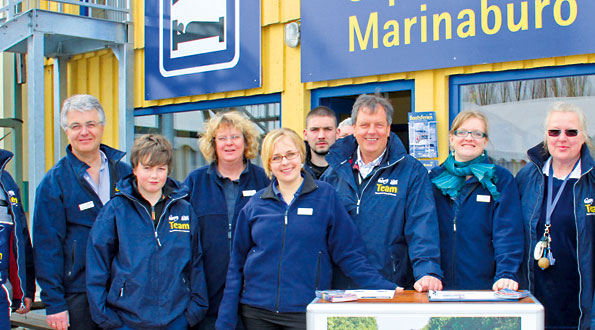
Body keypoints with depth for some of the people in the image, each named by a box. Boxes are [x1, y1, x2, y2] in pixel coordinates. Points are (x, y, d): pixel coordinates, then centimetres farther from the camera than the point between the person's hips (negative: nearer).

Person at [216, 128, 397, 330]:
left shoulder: (326, 195, -1)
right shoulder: (256, 204, 5)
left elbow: (348, 253, 0)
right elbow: (237, 264, 8)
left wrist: (386, 289, -10)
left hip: (306, 312, -2)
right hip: (257, 312, 2)